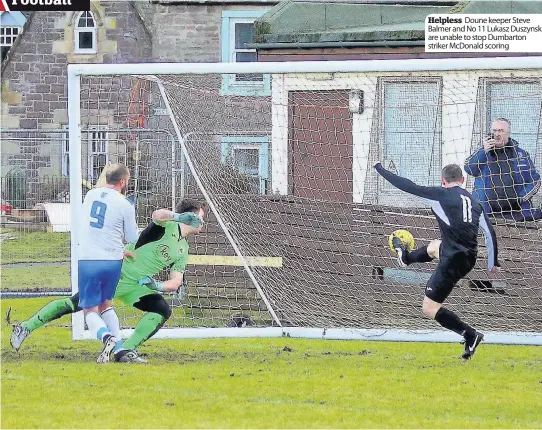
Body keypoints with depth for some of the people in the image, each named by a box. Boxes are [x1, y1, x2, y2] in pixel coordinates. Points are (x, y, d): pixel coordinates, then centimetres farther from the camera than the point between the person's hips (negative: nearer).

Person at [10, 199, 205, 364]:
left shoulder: (183, 250, 10)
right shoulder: (167, 225, -11)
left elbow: (176, 282, 7)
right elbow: (157, 215, -35)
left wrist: (159, 286, -14)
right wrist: (179, 217, -51)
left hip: (136, 286, 7)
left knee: (163, 310, -14)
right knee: (74, 305, -7)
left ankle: (126, 350, -11)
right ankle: (26, 328, 7)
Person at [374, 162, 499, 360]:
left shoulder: (442, 195, -7)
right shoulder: (474, 202, 11)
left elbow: (409, 187, -6)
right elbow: (489, 232, 12)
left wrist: (380, 169, 5)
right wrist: (493, 262, 23)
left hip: (453, 261, -8)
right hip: (469, 258, 8)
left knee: (429, 308, 1)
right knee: (434, 247, 38)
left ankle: (470, 335, -9)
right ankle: (405, 257, 69)